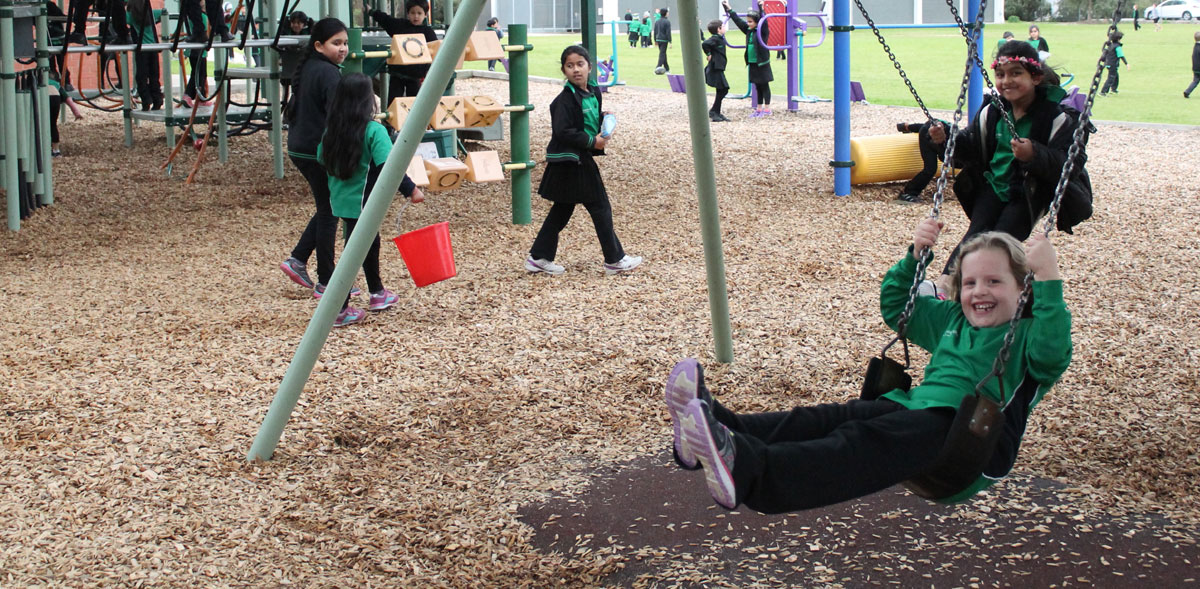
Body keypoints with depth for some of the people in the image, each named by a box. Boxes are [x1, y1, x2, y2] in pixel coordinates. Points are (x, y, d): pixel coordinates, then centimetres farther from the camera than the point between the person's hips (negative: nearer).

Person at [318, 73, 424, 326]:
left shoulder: (332, 128, 2)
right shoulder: (373, 130, -19)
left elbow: (322, 158, 13)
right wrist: (411, 190, -22)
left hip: (340, 199, 8)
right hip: (362, 203, -8)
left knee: (370, 240, 25)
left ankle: (377, 293, 41)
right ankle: (339, 311, 0)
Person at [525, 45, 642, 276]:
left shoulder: (593, 93, 9)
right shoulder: (565, 99, -17)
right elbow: (562, 132, -22)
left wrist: (603, 118, 2)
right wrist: (592, 142, -20)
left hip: (583, 161, 9)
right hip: (569, 162, -9)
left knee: (562, 209, 13)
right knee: (600, 207, -2)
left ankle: (538, 258, 20)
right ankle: (614, 260, 8)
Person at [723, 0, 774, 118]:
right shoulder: (748, 30, 9)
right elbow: (738, 20, 13)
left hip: (762, 63, -7)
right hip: (752, 63, 7)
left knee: (764, 86, 0)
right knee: (758, 87, 12)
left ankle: (767, 108, 5)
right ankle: (759, 108, 18)